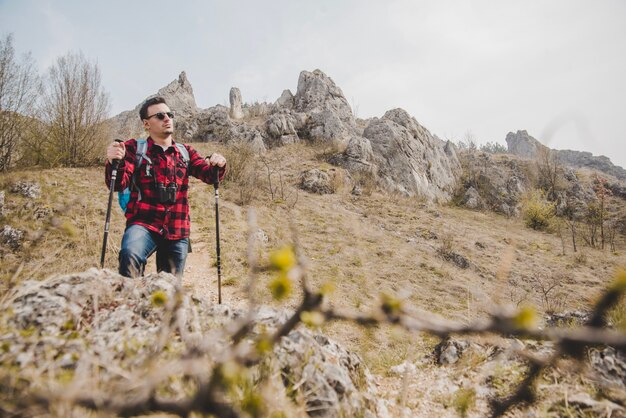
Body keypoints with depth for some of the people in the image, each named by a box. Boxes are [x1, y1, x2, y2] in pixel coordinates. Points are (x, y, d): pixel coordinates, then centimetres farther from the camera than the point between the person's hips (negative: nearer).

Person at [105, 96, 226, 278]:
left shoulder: (185, 152, 14)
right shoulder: (135, 148, 5)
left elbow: (208, 174, 2)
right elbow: (119, 184, -5)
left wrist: (217, 165, -22)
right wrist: (114, 162, -27)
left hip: (177, 231, 3)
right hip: (143, 224, -3)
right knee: (130, 254, -35)